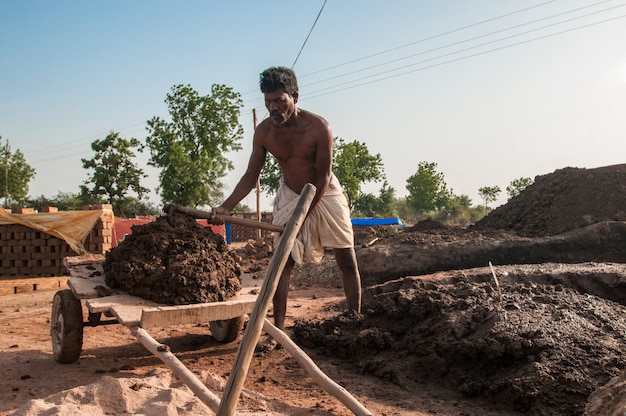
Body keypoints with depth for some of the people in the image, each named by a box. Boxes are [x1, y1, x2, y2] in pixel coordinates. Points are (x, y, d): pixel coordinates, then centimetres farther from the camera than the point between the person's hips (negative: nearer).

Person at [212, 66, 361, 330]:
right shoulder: (263, 132, -15)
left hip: (325, 195, -2)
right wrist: (226, 206, -21)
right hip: (290, 196, 2)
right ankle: (278, 328, 4)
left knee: (347, 261, 0)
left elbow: (323, 177, -20)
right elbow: (251, 176, -8)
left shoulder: (318, 127, -25)